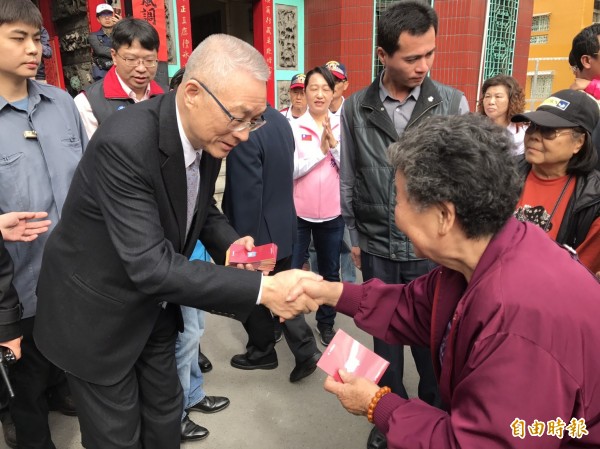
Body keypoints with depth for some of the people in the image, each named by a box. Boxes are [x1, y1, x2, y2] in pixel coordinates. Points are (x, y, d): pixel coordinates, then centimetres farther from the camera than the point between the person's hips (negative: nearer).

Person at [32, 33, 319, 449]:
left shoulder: (208, 135, -9)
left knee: (166, 414, 23)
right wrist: (263, 288, -37)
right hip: (97, 315, -6)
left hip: (154, 306, 7)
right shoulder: (125, 143, -33)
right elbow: (151, 266, -36)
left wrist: (233, 244, -14)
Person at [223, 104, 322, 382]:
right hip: (283, 226, 8)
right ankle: (306, 351, 19)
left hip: (258, 231, -8)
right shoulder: (280, 120, 1)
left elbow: (247, 196, -24)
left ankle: (263, 351, 34)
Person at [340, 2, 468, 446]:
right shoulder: (356, 109, -3)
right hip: (377, 249, 1)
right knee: (385, 333, 17)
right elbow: (348, 180, 4)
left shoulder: (453, 103, -6)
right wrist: (353, 237, 6)